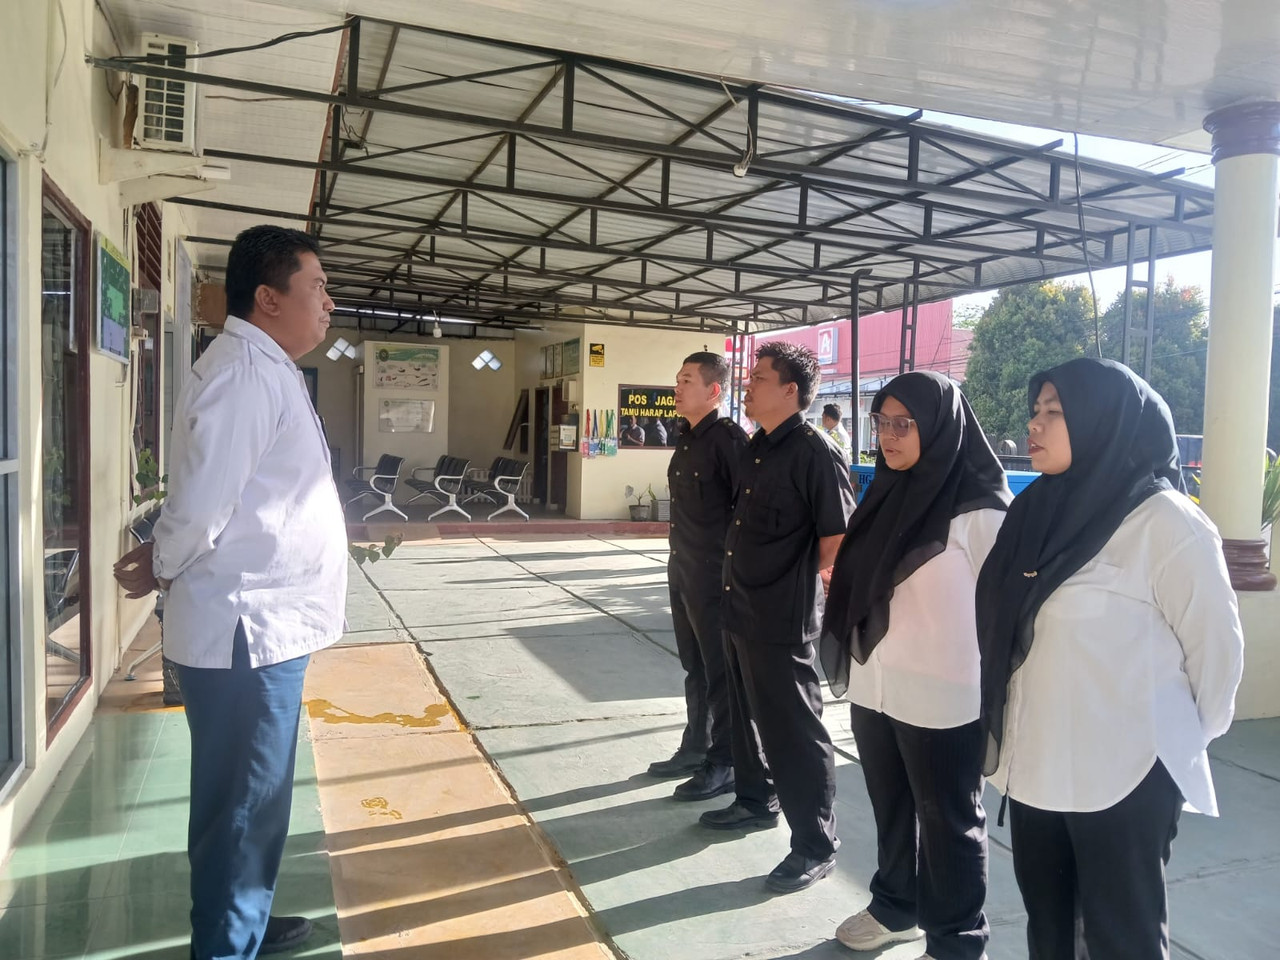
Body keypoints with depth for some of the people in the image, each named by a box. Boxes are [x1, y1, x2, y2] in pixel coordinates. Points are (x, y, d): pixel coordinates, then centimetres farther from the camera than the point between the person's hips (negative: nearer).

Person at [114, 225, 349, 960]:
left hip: (266, 624, 10)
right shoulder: (247, 373, -19)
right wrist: (161, 572, -5)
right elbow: (202, 500, -22)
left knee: (254, 800, 22)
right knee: (244, 804, 4)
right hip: (248, 630, -10)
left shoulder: (267, 369, 15)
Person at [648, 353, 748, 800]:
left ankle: (723, 764, 17)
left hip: (716, 577, -9)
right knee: (695, 667, 19)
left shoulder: (728, 438, -16)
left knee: (721, 672, 4)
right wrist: (678, 562, 18)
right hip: (683, 572, 9)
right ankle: (696, 747, 33)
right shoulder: (688, 439, 11)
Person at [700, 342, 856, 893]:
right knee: (748, 716, 22)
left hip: (781, 622, -9)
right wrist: (744, 585, 15)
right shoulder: (757, 448, 10)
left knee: (793, 731, 1)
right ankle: (756, 801, 42)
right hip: (739, 610, 9)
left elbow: (839, 539, -18)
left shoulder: (814, 452, -17)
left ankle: (815, 846, 15)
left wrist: (798, 579, -8)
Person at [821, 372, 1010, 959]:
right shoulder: (888, 492, 6)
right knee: (891, 808, 21)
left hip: (940, 700, -7)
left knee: (948, 821, 11)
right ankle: (895, 906, 42)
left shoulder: (977, 510, -16)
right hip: (873, 689, 7)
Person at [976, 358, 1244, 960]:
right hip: (1034, 768, 6)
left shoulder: (1165, 523, -15)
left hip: (1123, 776, -6)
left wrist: (1186, 737, 5)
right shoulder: (1038, 511, 6)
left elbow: (1214, 645, -9)